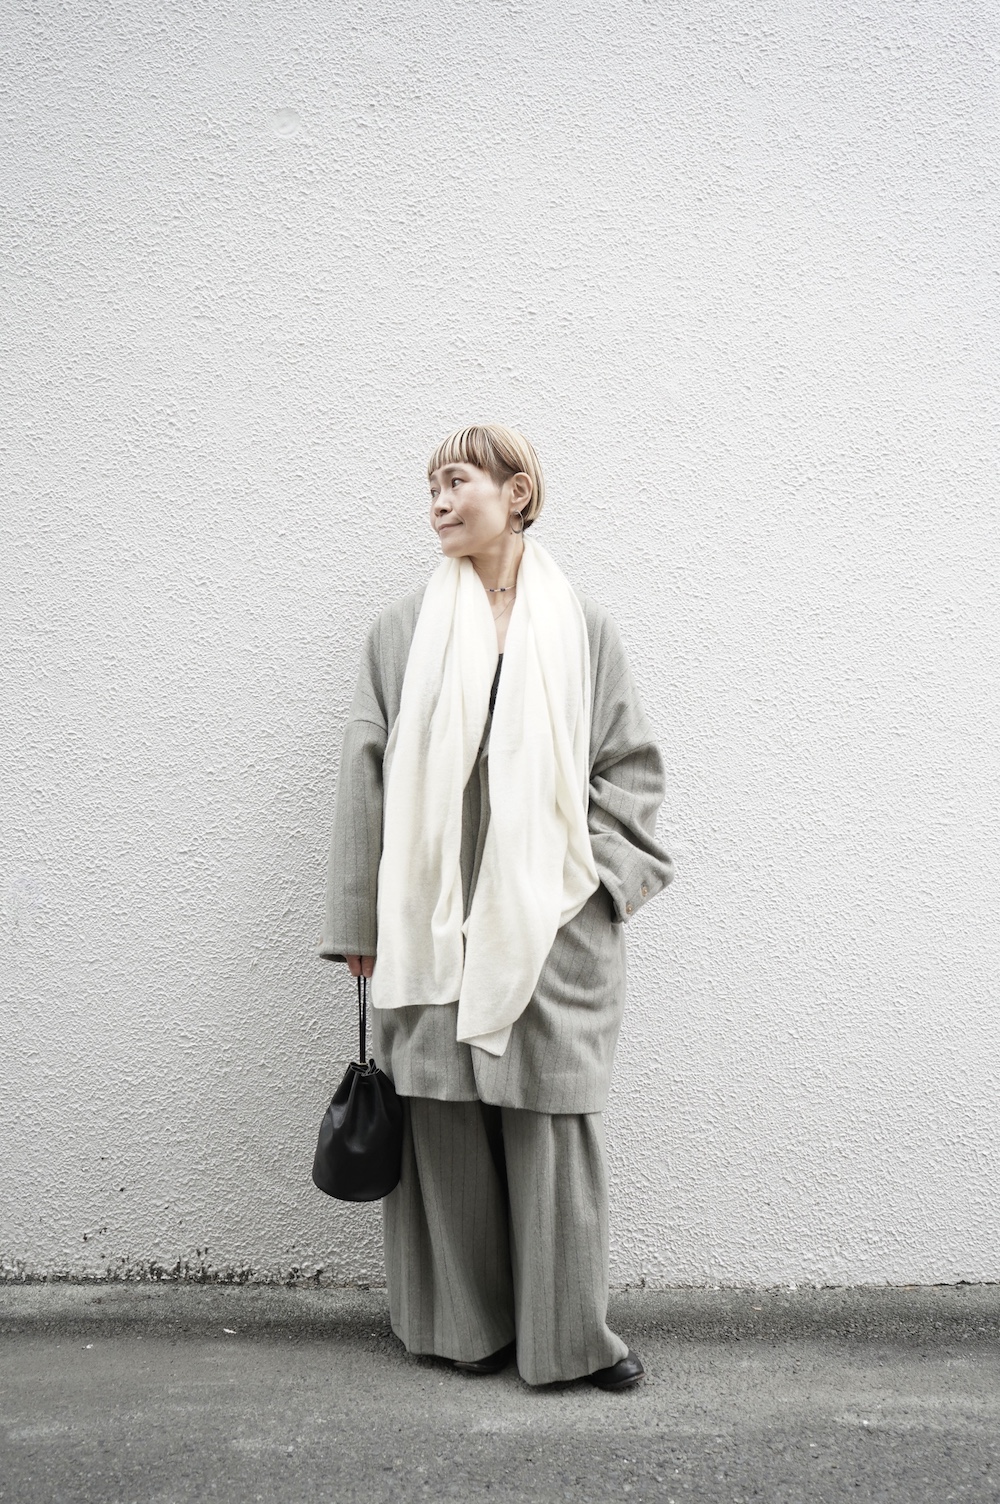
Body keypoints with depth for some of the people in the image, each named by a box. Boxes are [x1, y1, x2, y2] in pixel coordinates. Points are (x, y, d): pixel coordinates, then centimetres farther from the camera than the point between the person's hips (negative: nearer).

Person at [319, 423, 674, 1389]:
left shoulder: (581, 628, 6)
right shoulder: (403, 630, 6)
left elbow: (629, 765, 9)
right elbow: (366, 775, 5)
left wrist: (600, 877, -3)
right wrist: (361, 921, 3)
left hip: (552, 924, -1)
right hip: (434, 924, 1)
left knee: (554, 1121, 1)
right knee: (446, 1119, 4)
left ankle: (567, 1333, 14)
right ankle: (466, 1324, 20)